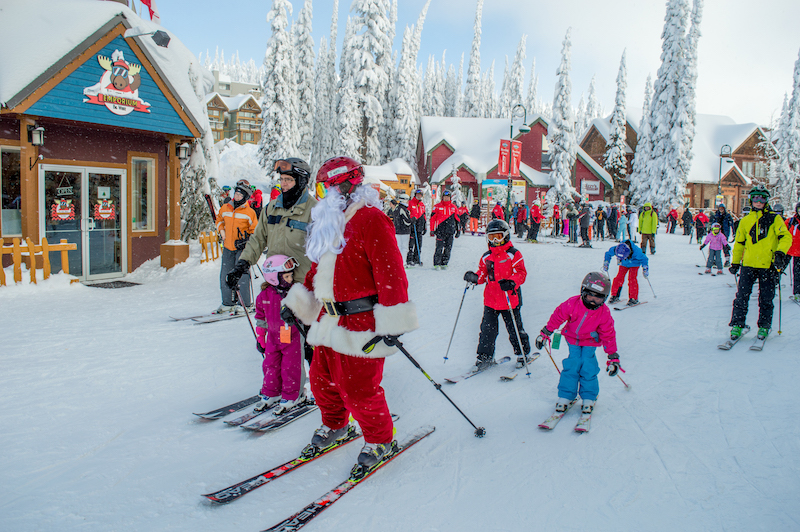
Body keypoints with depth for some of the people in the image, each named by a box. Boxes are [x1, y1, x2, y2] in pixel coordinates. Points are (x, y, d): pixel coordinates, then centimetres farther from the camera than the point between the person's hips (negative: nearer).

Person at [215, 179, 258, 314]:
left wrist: (247, 240, -14)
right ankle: (227, 303, 20)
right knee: (225, 275, 8)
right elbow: (219, 219, 28)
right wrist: (221, 230, 12)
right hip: (228, 247, 5)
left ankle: (246, 303, 1)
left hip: (242, 248, -5)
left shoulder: (249, 212, -7)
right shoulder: (225, 208, 7)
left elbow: (255, 231, -1)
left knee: (241, 274, -9)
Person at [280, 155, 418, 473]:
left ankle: (381, 440, 20)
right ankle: (334, 425, 42)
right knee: (323, 379, 17)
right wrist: (297, 303, 21)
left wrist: (392, 322, -23)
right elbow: (318, 269, 25)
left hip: (361, 323, -9)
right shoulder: (328, 223, 16)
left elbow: (390, 272, -20)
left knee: (358, 388, -2)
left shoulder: (370, 220, -14)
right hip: (329, 318, 9)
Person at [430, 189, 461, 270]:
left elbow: (457, 219, 19)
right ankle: (436, 264, -1)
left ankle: (444, 263, 12)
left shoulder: (453, 207, 13)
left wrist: (458, 230, 15)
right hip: (440, 231, -3)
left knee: (448, 249, 4)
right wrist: (432, 230, -1)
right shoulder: (438, 206, 4)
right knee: (439, 248, -7)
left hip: (450, 231, 3)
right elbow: (432, 218, 3)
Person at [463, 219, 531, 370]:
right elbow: (483, 275, 15)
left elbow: (521, 273, -10)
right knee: (487, 329, 2)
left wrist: (511, 283, -28)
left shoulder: (513, 254, -4)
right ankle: (485, 356, 15)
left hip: (509, 300, -4)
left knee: (514, 329, 7)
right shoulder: (486, 257, 10)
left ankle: (523, 354, 27)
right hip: (490, 300, 4)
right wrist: (475, 277, -7)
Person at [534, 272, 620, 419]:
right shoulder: (572, 304, -24)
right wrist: (545, 333, -2)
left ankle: (588, 398, 7)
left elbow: (608, 336, -9)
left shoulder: (604, 313, -18)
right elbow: (557, 317, -9)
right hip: (573, 339, 0)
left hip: (590, 342, 0)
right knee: (571, 367, -10)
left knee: (588, 368, -11)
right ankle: (565, 397, 1)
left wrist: (613, 357, -8)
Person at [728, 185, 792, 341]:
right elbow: (739, 243, 18)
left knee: (766, 299, 5)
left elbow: (786, 237, -4)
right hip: (748, 265, 2)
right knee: (742, 296, -2)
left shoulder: (774, 218, 4)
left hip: (768, 265, -1)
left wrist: (780, 252, -20)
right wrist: (735, 262, 16)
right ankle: (737, 325, 6)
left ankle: (764, 326, 18)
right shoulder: (745, 221, 11)